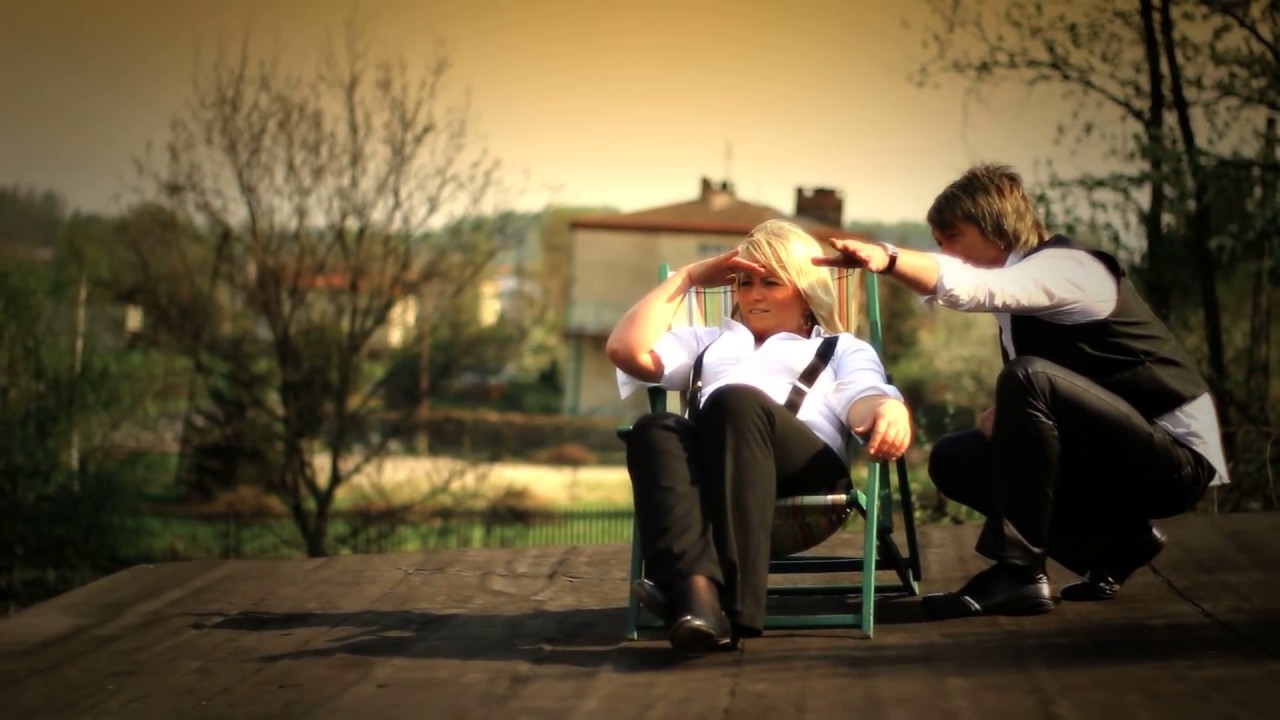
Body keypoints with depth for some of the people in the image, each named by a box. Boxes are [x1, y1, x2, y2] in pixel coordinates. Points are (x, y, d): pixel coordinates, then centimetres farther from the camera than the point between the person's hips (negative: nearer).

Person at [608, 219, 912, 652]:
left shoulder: (842, 348, 35)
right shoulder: (711, 343, 44)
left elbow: (864, 397, 10)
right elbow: (627, 350, 27)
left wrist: (889, 410, -15)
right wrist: (687, 278, 34)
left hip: (803, 466, -2)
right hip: (707, 465, 2)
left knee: (734, 403, -37)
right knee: (655, 430, -34)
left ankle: (733, 601, -51)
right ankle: (696, 587, -60)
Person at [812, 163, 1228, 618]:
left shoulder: (1066, 267, -16)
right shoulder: (1020, 301, 11)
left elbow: (971, 288, -36)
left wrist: (886, 259, -52)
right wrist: (1003, 415, -9)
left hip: (1177, 456, -10)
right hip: (1115, 456, 10)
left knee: (1028, 378, -30)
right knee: (954, 460, 6)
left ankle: (1018, 572, -26)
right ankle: (1113, 542, 6)